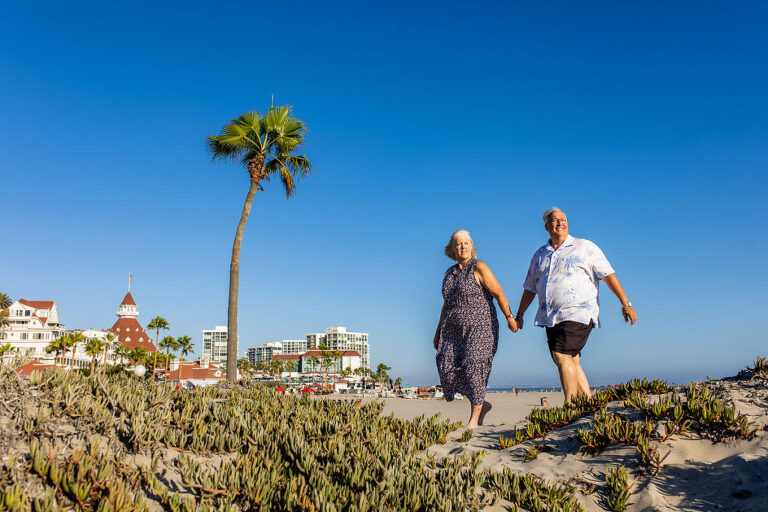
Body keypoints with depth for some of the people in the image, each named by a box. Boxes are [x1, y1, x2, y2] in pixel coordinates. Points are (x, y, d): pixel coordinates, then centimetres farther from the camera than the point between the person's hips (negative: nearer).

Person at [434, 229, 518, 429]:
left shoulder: (479, 267, -5)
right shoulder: (450, 273, 14)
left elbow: (498, 293, -9)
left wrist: (509, 317, -15)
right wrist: (438, 331, 18)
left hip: (480, 327, -6)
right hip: (456, 330, 6)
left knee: (473, 367, -15)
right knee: (448, 369, -4)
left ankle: (474, 419, -6)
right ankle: (482, 405, 15)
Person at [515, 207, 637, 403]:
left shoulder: (585, 247, 4)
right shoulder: (540, 255, 16)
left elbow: (608, 275, 0)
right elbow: (530, 288, 22)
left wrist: (625, 303, -7)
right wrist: (519, 315, 18)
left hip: (578, 313, -5)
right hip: (551, 317, 5)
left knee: (561, 355, -19)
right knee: (572, 362, 4)